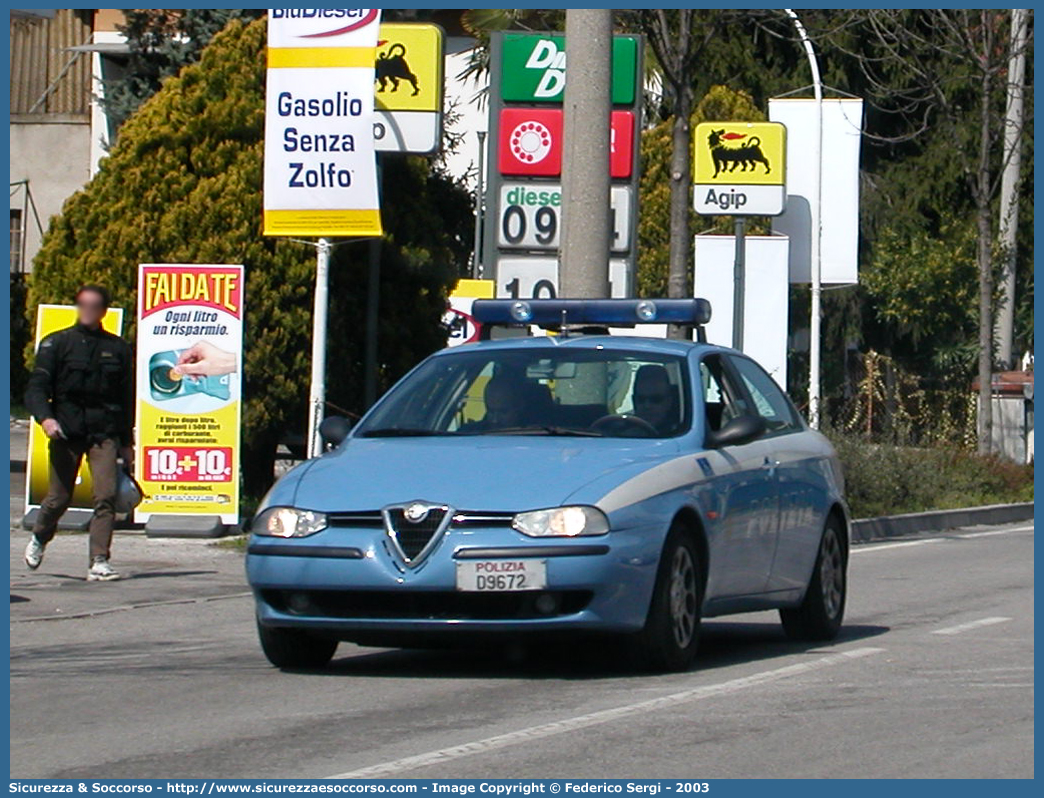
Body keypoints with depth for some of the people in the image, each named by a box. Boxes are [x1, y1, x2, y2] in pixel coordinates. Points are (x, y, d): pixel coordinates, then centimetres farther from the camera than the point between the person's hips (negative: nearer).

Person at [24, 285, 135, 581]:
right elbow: (36, 387, -1)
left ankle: (99, 562, -14)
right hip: (66, 433, -1)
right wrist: (45, 417, -21)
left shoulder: (117, 348, 11)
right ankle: (39, 538, 34)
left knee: (106, 496, -14)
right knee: (58, 498, 3)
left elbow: (126, 398, 17)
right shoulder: (56, 344, 5)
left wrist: (127, 442, 16)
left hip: (104, 434, 1)